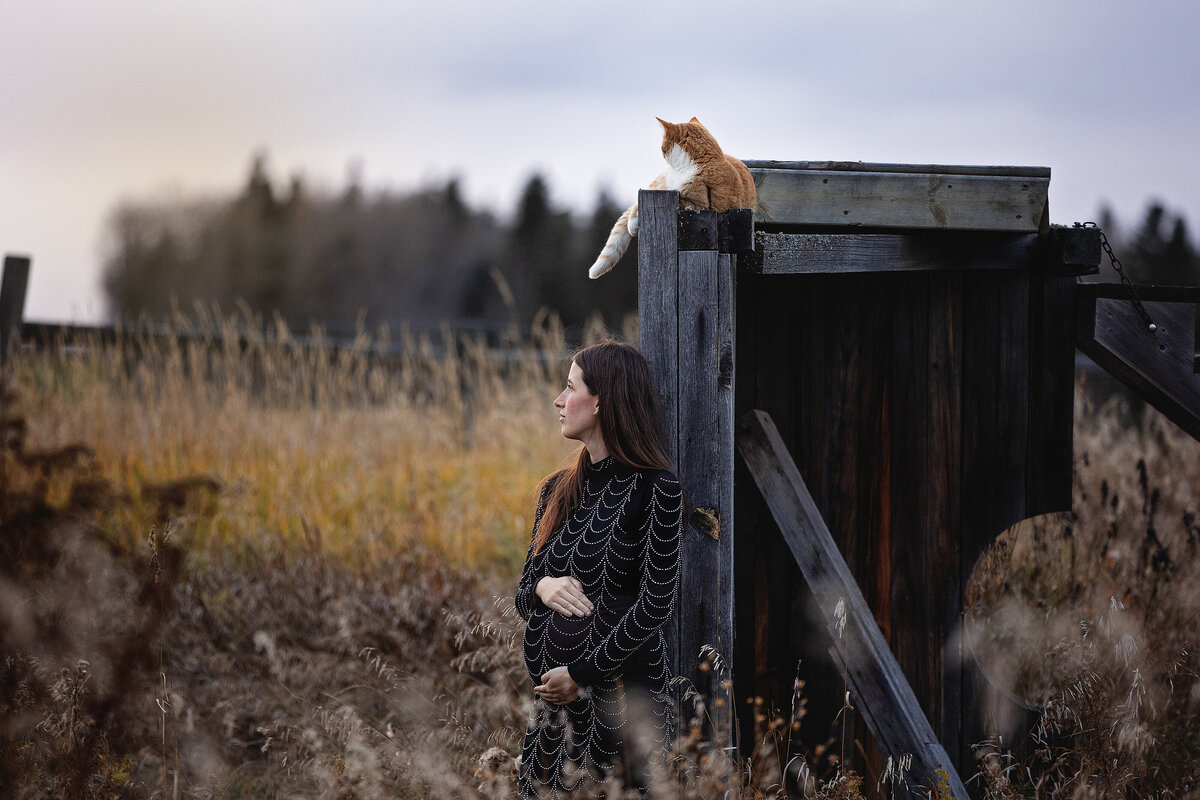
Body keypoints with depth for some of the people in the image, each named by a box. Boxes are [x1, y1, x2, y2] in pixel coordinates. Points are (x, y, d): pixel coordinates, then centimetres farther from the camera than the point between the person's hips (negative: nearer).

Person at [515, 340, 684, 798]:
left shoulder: (656, 488, -9)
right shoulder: (558, 490, 11)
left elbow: (657, 602, -14)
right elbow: (523, 596, 15)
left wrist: (582, 673, -15)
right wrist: (541, 587, -9)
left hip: (621, 693, -6)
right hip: (552, 693, 6)